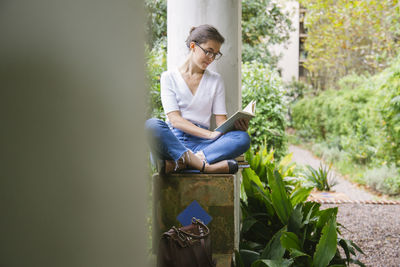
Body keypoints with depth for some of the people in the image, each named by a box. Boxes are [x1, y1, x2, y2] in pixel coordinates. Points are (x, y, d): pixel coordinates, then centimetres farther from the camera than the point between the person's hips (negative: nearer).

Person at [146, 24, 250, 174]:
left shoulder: (215, 80, 18)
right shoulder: (169, 77, 8)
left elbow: (221, 120, 10)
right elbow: (175, 119, -4)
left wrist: (236, 126, -15)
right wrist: (210, 134, -19)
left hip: (201, 143, 3)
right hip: (173, 139, -2)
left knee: (243, 138, -27)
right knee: (151, 125, -35)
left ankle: (177, 163, -39)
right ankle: (204, 165, -45)